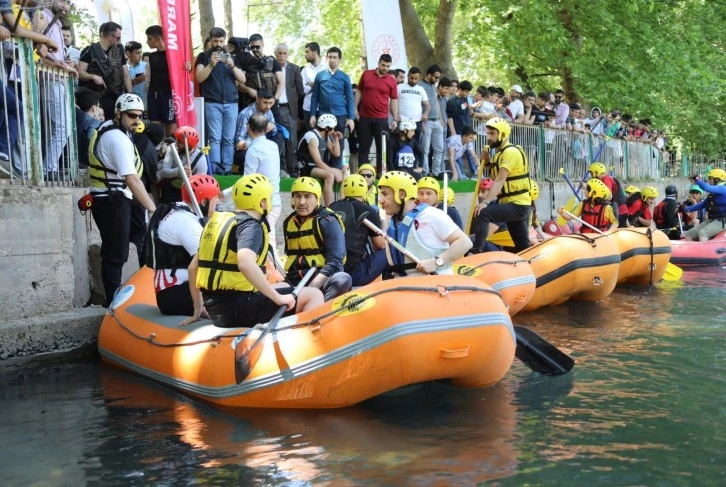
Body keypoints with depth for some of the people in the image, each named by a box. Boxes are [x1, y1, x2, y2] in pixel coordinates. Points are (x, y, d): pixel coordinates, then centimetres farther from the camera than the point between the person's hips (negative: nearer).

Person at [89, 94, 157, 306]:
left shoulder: (107, 129, 11)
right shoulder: (118, 139, -20)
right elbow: (132, 179, -28)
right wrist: (154, 210, -30)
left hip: (115, 200, 10)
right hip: (112, 201, -10)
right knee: (115, 255, -5)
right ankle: (113, 304, 0)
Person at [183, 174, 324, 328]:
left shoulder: (217, 222, 15)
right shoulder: (251, 226, -11)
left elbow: (193, 267, 18)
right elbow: (245, 264, -31)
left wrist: (198, 310, 26)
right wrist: (278, 298, -24)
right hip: (239, 308, -9)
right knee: (314, 295, -6)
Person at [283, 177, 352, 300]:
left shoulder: (327, 221, -5)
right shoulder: (288, 223, 14)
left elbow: (335, 262, -14)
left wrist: (310, 289, -24)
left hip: (323, 279, -5)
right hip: (294, 282, 5)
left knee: (342, 280, -37)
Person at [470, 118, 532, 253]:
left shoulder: (511, 152, -13)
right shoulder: (499, 154, 16)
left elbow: (500, 179, -25)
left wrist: (486, 202, -35)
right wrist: (488, 163, 2)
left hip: (517, 205, -10)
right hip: (514, 205, 10)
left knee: (482, 213, -26)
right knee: (523, 246, 13)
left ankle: (477, 251, -30)